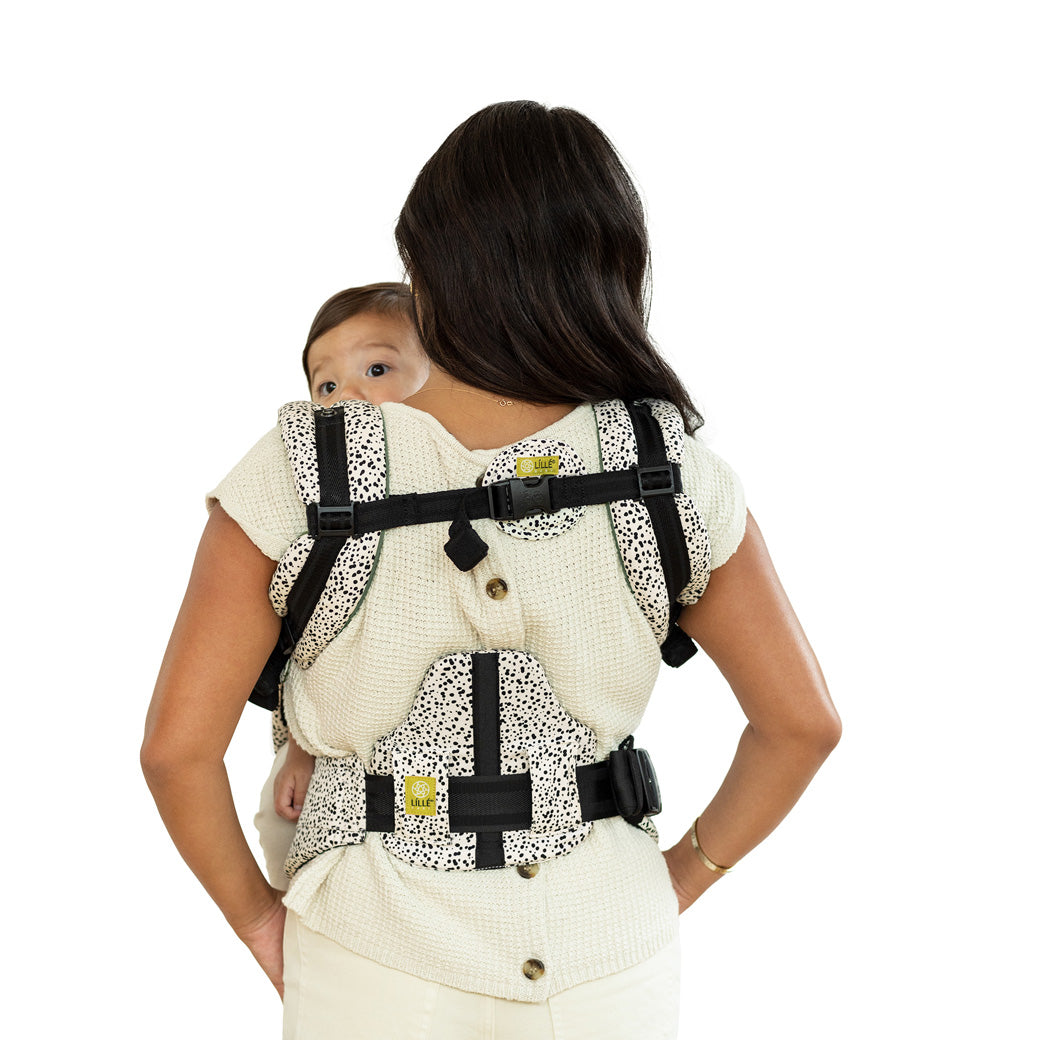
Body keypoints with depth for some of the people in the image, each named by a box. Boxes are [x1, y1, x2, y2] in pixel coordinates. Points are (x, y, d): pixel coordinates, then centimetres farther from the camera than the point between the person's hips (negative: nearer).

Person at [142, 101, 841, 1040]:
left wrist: (256, 914, 1)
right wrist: (682, 877, 6)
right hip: (608, 960, 2)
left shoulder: (297, 475, -18)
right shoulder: (673, 475, -13)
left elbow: (177, 747, -15)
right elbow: (804, 722, -5)